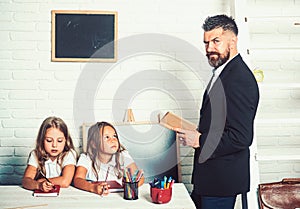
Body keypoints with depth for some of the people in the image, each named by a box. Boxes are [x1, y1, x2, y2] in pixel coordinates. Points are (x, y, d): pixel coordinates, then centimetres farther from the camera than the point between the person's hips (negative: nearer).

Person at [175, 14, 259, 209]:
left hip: (222, 178, -10)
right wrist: (197, 133, 5)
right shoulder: (223, 72, 11)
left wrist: (200, 140, -20)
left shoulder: (240, 78, -21)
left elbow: (242, 137, -26)